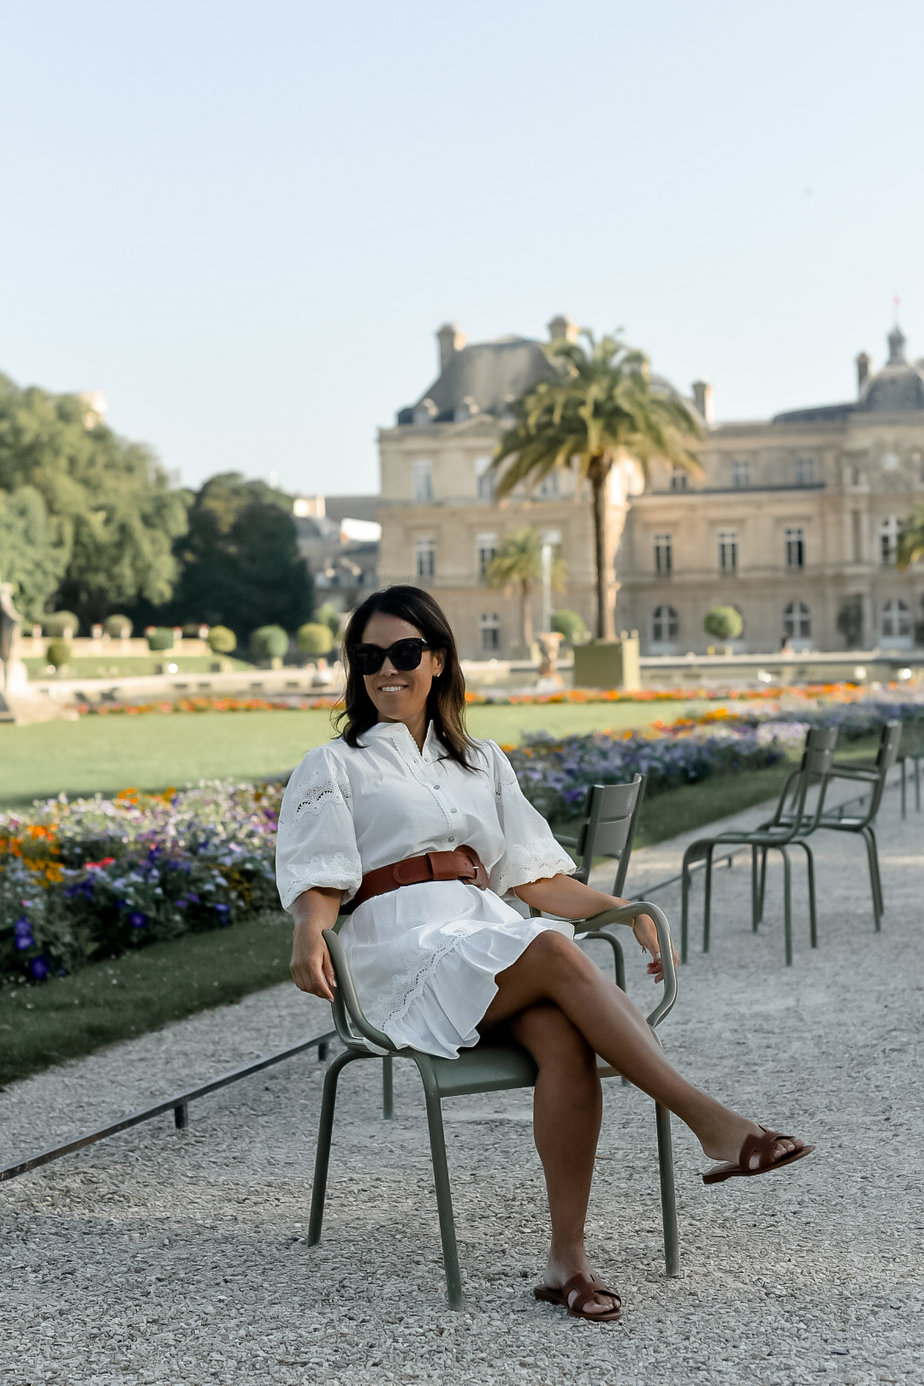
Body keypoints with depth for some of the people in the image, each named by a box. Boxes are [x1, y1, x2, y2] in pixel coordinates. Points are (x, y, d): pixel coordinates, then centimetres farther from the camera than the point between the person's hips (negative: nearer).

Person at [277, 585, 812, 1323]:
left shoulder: (483, 762, 25)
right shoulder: (333, 768, 14)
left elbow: (533, 873, 21)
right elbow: (320, 880, 1)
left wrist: (624, 910, 8)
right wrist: (309, 935, -22)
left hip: (494, 933, 4)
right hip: (405, 954, -4)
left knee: (563, 1034, -32)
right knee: (558, 952, -33)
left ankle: (567, 1257, -31)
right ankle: (713, 1122, -38)